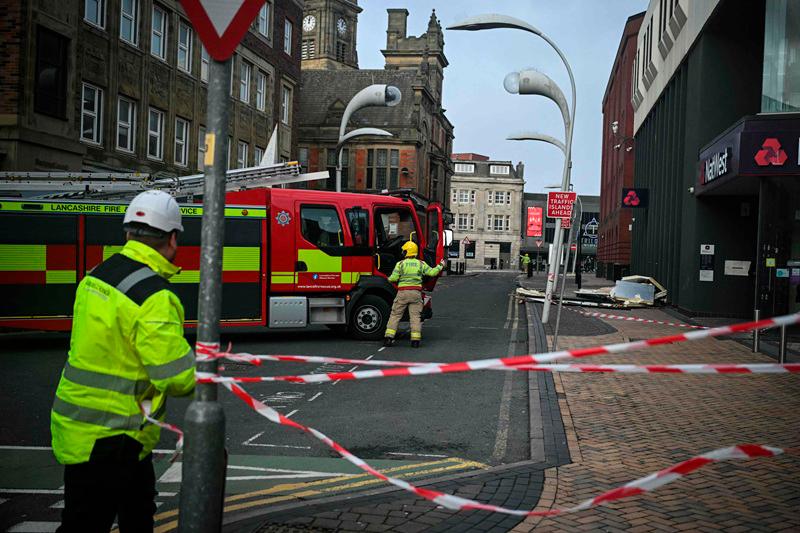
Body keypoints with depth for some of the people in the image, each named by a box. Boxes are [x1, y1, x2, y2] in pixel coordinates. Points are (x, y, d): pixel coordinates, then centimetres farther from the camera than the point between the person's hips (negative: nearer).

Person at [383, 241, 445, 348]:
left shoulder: (400, 264, -2)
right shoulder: (421, 264, 5)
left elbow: (393, 278, -7)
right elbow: (432, 272, 4)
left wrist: (389, 279, 16)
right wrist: (440, 266, 21)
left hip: (403, 292, -2)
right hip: (416, 293, 2)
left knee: (395, 315, 5)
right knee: (415, 316, 4)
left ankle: (389, 337, 0)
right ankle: (415, 340, -2)